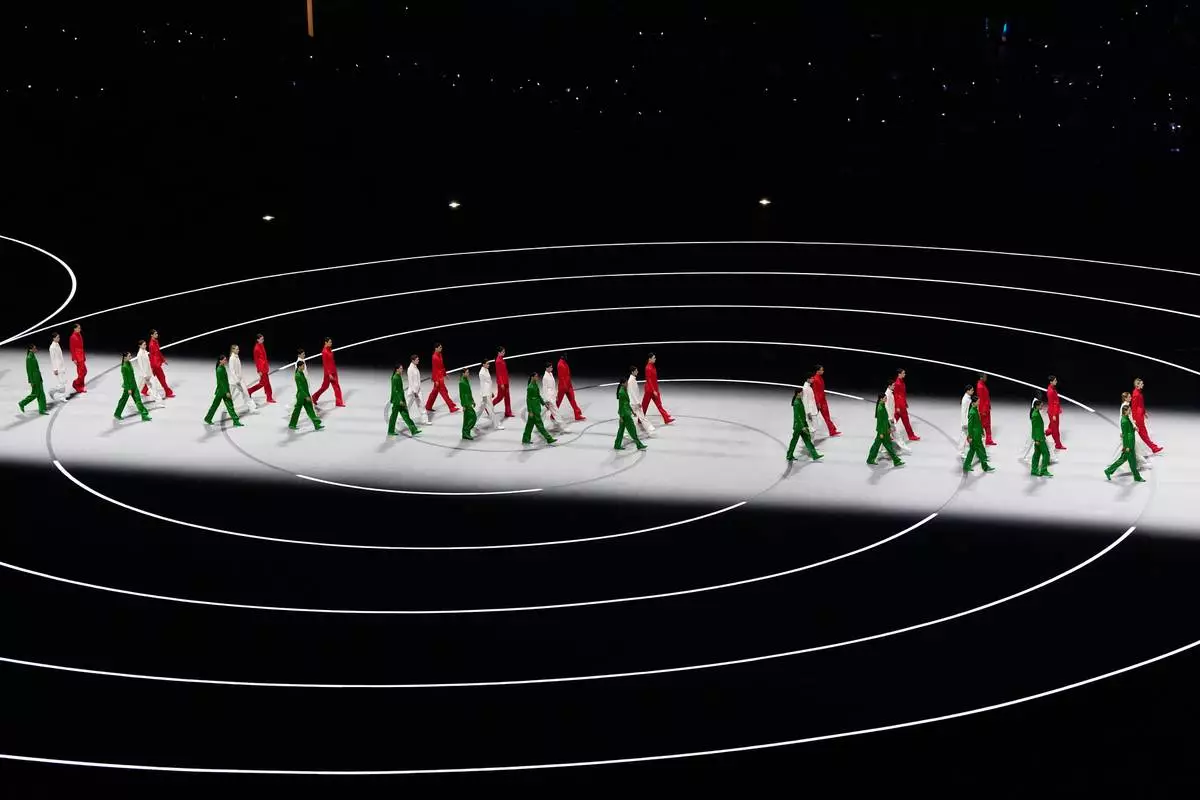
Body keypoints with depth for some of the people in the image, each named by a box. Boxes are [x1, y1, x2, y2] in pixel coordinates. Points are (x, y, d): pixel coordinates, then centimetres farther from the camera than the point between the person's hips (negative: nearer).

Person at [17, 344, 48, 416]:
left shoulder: (33, 356, 9)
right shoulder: (29, 358, -18)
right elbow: (29, 370, -18)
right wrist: (31, 382, -17)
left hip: (38, 378, 9)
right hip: (34, 378, -9)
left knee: (41, 393, 8)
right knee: (35, 394, 1)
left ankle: (42, 409, 11)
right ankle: (22, 404, 17)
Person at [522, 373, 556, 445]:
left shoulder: (536, 385, 10)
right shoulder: (530, 387, -18)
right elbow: (528, 399, -18)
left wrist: (544, 403, 10)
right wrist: (530, 411, -19)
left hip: (537, 407, 9)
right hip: (533, 408, -9)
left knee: (530, 424, 14)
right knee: (539, 424, -3)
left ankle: (525, 439, 20)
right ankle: (549, 439, -2)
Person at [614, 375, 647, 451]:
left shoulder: (625, 391, 10)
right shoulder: (621, 393, -19)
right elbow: (620, 405, -19)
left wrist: (632, 411, 23)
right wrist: (621, 417, -19)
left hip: (626, 412, 10)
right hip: (624, 413, -10)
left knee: (621, 429, 14)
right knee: (632, 429, -2)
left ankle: (617, 445, 19)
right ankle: (639, 445, 4)